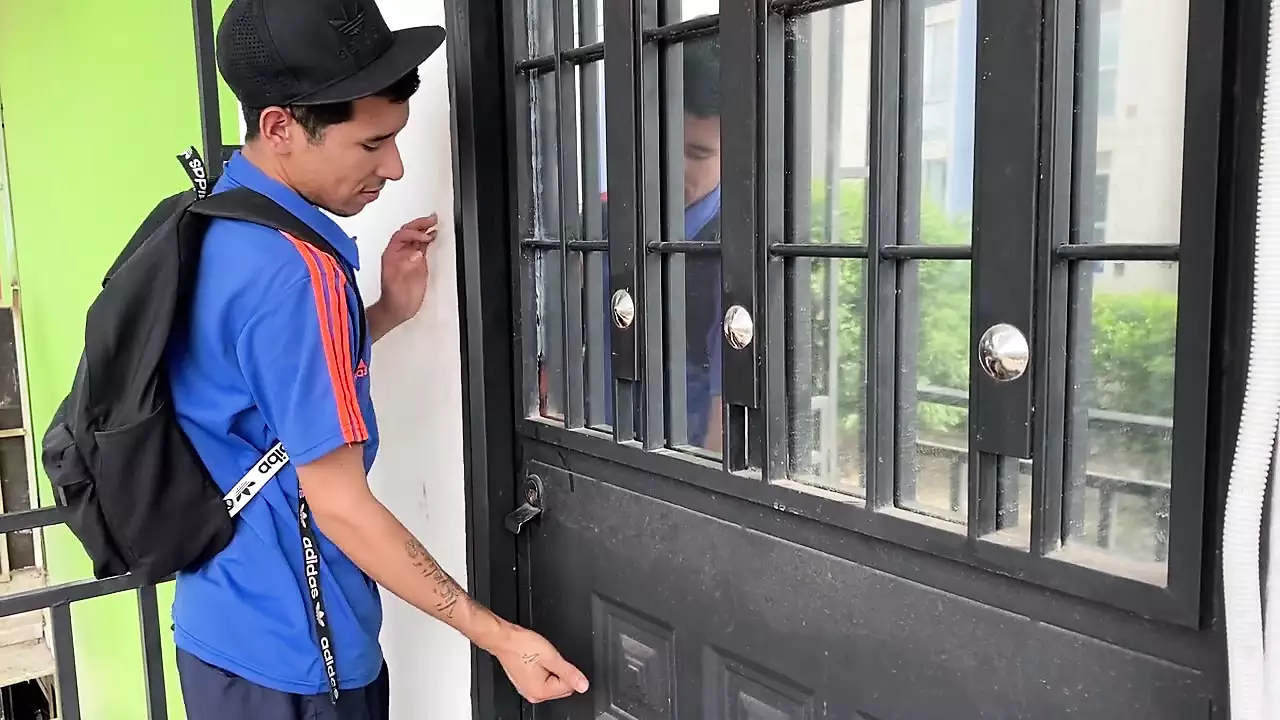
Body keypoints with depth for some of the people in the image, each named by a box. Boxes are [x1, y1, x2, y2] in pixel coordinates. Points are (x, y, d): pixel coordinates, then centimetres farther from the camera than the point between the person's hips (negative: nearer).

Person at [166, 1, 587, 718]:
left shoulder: (215, 227, 1)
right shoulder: (294, 270, -26)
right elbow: (339, 505, -24)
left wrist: (387, 312, 3)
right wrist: (497, 635, -17)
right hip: (289, 656, -8)